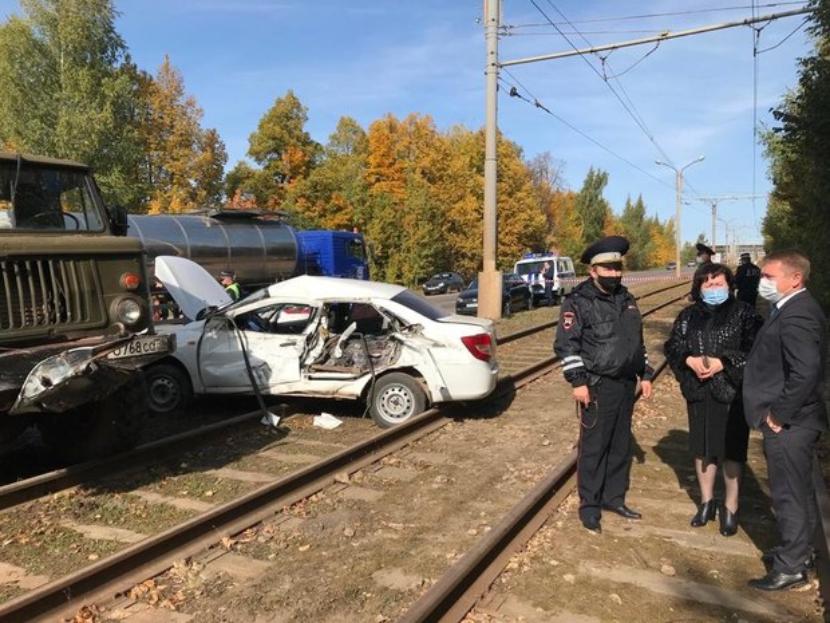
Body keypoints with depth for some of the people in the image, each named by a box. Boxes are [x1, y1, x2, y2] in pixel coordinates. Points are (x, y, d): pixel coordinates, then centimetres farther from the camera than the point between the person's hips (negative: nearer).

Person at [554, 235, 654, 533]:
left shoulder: (626, 299, 12)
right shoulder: (578, 301, -11)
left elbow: (637, 339, 21)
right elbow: (566, 344, -15)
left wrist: (645, 374, 16)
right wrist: (577, 381, -20)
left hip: (626, 385, 7)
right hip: (598, 387, -7)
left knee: (621, 446, 15)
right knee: (594, 448, 1)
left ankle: (613, 498, 29)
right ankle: (589, 506, 15)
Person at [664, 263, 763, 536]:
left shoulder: (744, 313, -4)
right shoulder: (689, 315, 8)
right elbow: (672, 346, 5)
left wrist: (722, 363, -20)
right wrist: (690, 360, -14)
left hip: (732, 393, -4)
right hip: (698, 392, 4)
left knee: (731, 451, 6)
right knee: (702, 448, 14)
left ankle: (731, 508, 23)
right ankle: (707, 501, 33)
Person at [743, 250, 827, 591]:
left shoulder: (796, 315, -22)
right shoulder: (793, 309, 10)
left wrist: (777, 415, -21)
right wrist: (778, 412, 12)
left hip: (787, 424, -10)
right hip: (792, 421, 10)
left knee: (789, 495, 4)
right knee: (798, 491, 22)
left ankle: (790, 566, 18)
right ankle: (798, 550, 38)